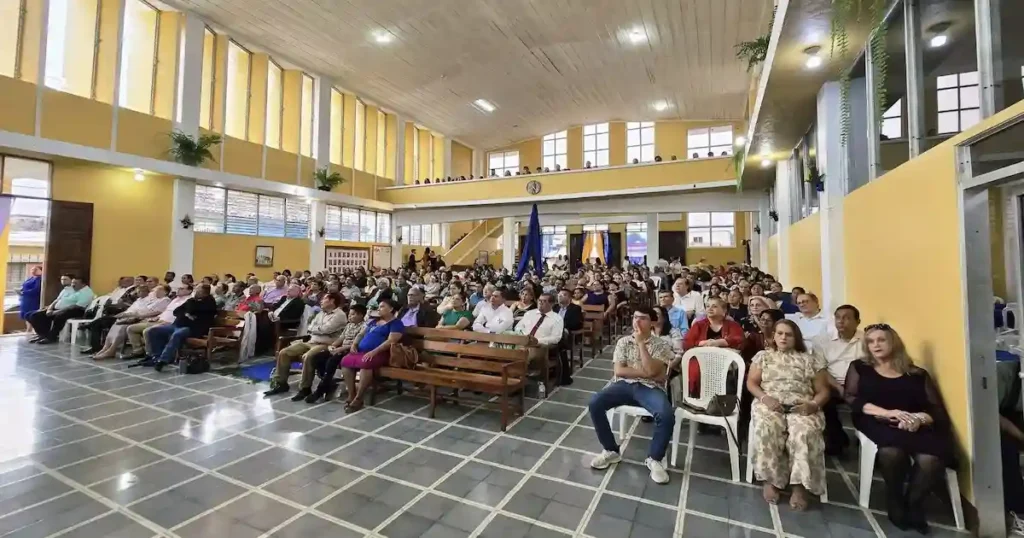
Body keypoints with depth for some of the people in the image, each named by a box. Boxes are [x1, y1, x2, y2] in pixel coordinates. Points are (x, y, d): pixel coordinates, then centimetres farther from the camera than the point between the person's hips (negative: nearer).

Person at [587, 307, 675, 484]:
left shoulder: (661, 345, 3)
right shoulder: (623, 341, 9)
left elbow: (651, 371, -14)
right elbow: (619, 371, -1)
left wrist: (641, 342, -13)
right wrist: (646, 373, -9)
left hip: (650, 388, -2)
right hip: (624, 385, 2)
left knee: (667, 415, -33)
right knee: (595, 404, -23)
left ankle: (654, 459, -4)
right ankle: (611, 450, -1)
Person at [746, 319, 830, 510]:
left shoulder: (810, 360, 16)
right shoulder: (763, 356, 16)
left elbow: (823, 391, 12)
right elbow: (751, 383, 10)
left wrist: (813, 404, -9)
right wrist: (765, 398, -10)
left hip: (801, 407, 0)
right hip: (770, 404, 0)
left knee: (805, 433, -35)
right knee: (766, 429, -33)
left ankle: (800, 485, -25)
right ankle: (771, 480, -18)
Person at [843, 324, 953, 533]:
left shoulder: (918, 374, 18)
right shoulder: (859, 368, 15)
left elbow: (938, 410, 8)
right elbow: (851, 398, 3)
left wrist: (920, 419, -15)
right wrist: (886, 413, -12)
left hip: (917, 427, 2)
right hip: (877, 423, -1)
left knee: (930, 459, -33)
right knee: (891, 451, -36)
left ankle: (912, 504, -4)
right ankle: (896, 502, -6)